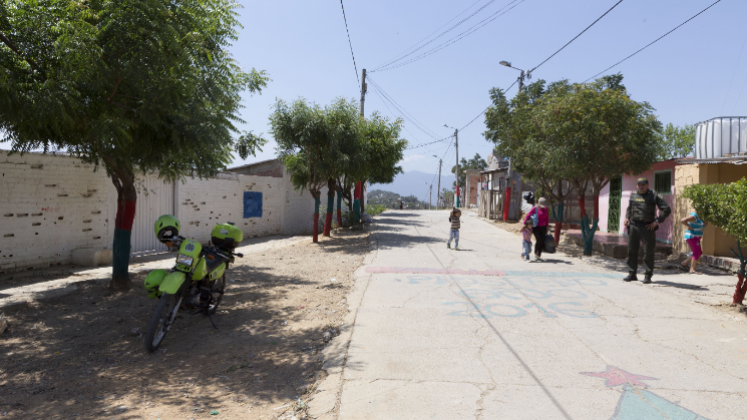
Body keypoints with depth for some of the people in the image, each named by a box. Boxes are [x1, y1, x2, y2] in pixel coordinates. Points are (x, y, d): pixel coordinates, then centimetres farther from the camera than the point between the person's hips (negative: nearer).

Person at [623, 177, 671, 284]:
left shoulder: (653, 196, 0)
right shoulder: (633, 195, 12)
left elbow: (667, 209, -2)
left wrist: (657, 221, -8)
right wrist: (627, 217, 10)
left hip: (648, 227, -4)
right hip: (634, 226, 4)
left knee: (648, 252, -1)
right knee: (631, 250, 4)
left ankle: (648, 276, 7)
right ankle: (632, 274, 12)